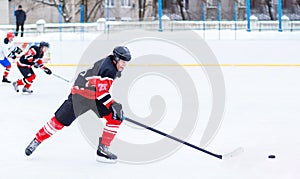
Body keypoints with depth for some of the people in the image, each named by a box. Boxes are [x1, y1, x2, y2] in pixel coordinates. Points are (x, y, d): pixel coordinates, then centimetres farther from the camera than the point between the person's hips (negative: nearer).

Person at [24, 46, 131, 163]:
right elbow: (101, 93, -33)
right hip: (80, 94, -9)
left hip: (96, 96, 9)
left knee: (116, 118, -7)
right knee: (60, 121, -2)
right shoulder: (108, 69, -27)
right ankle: (37, 140, 18)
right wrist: (113, 105, -35)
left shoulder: (114, 67, 3)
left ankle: (102, 149, -2)